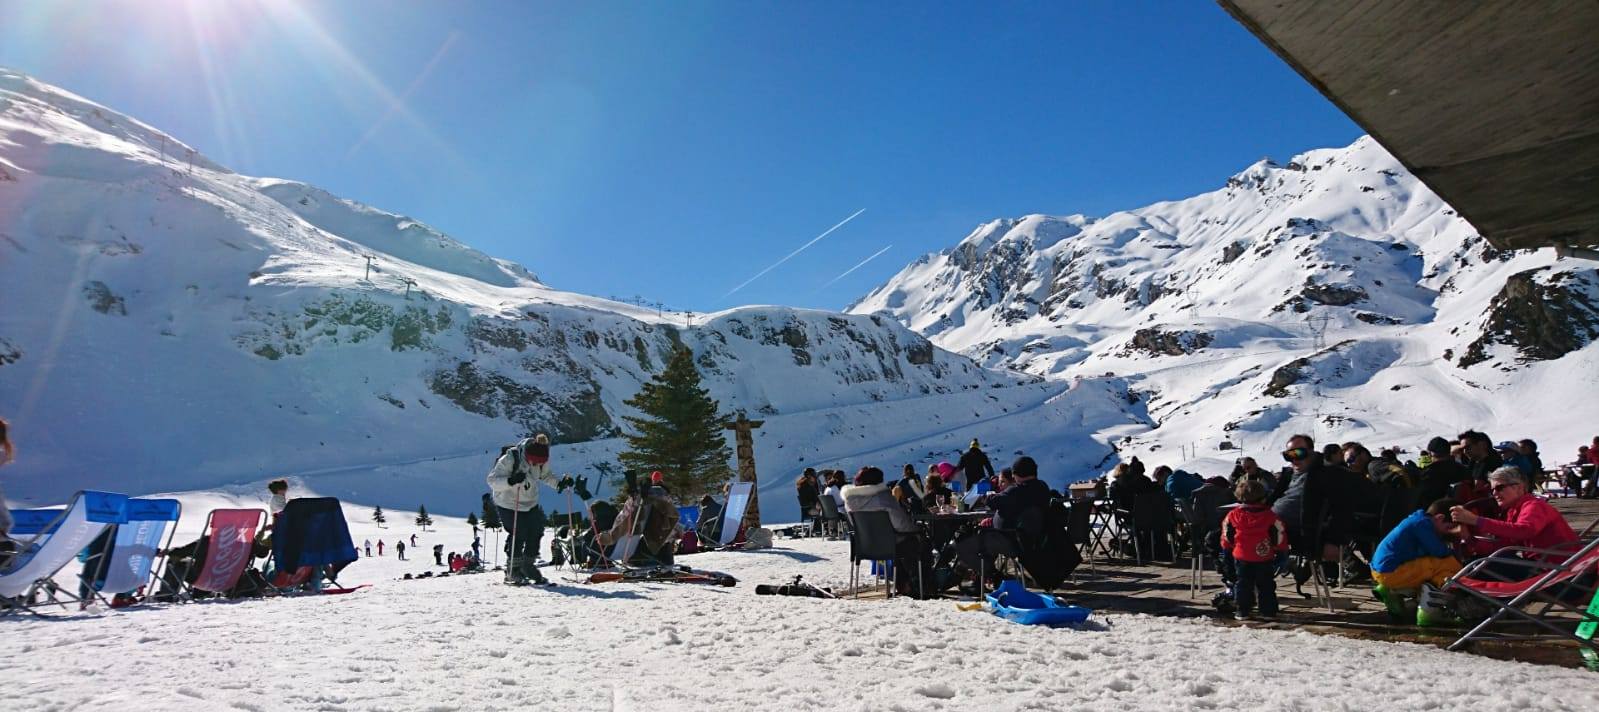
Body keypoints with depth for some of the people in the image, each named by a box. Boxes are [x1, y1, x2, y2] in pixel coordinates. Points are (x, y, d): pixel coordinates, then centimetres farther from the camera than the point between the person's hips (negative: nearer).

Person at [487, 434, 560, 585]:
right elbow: (492, 480, -28)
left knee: (535, 533, 2)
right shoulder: (510, 459, -29)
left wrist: (559, 483, -8)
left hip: (531, 503, 5)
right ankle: (512, 572, 8)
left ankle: (528, 566, 22)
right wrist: (511, 481, -45)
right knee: (517, 535, -10)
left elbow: (545, 474, 9)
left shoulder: (543, 459, -13)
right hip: (509, 504, -5)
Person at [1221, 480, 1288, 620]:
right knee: (1266, 585, 11)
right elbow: (1279, 534, -4)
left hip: (1242, 557, 1)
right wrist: (1282, 552, 9)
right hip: (1264, 558, 0)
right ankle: (1268, 611, 14)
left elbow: (1227, 534, 4)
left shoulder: (1234, 515, -5)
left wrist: (1227, 548, 19)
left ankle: (1243, 611, 8)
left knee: (1243, 584, 8)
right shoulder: (1270, 516, -8)